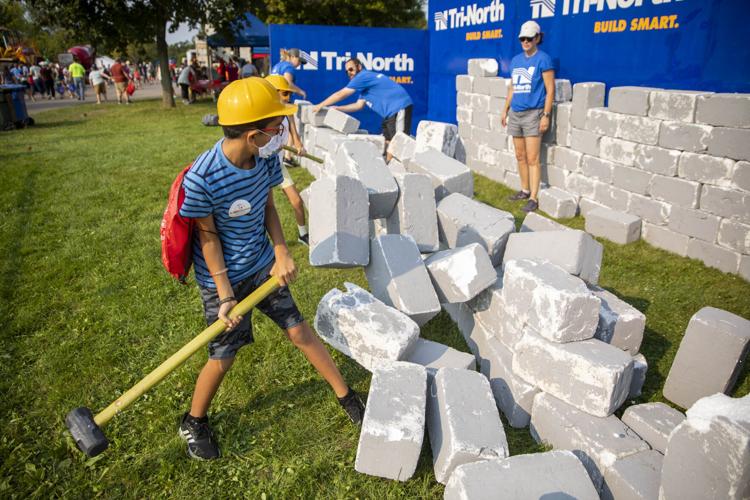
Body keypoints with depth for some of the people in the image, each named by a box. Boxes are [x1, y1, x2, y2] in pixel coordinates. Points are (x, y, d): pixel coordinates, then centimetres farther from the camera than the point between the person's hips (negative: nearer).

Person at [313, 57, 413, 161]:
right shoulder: (365, 80, 22)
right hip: (391, 112, 11)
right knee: (387, 141, 10)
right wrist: (338, 108, 18)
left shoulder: (363, 76, -8)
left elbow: (340, 94, -7)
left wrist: (320, 106, 0)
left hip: (399, 108, -11)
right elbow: (358, 105, 22)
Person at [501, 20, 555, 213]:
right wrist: (505, 110, 17)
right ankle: (525, 190, 25)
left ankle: (533, 198, -5)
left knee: (532, 158, -8)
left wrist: (546, 115, -15)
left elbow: (550, 89, -9)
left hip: (533, 114, -7)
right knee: (520, 156, 12)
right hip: (515, 114, 7)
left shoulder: (543, 59, -5)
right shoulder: (516, 60, 14)